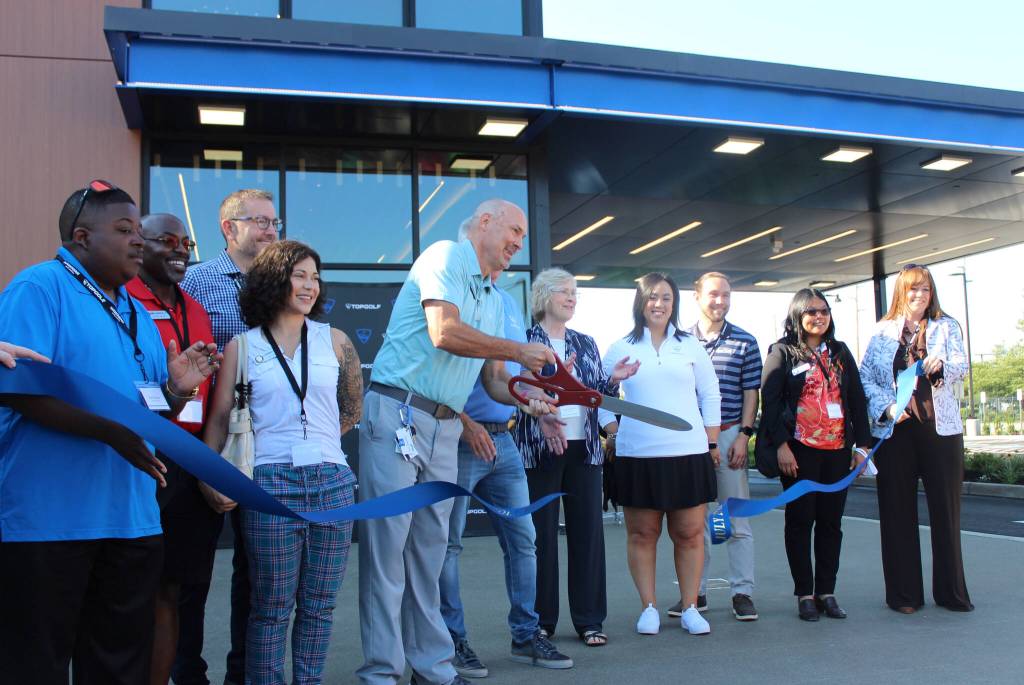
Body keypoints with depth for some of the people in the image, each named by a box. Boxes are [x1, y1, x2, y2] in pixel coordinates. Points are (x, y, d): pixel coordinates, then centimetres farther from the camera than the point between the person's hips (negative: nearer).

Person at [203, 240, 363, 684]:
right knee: (271, 607, 2)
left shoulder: (334, 341, 9)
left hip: (331, 481, 2)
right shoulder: (241, 348, 5)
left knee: (319, 605, 8)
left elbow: (352, 410, 17)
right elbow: (219, 418, 2)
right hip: (270, 482, -2)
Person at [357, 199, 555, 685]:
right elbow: (444, 332, -19)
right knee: (386, 544, -4)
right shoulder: (446, 256, -3)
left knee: (430, 549, 10)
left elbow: (493, 379, 19)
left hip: (445, 428, 8)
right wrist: (519, 351, -12)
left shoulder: (494, 300, 21)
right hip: (397, 413, -8)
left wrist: (525, 398, -1)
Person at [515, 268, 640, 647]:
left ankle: (590, 619, 13)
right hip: (540, 446, -4)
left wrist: (612, 379, -5)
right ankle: (542, 619, 13)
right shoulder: (525, 340, 2)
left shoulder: (585, 343, 16)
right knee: (541, 531, 2)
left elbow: (597, 392, 14)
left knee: (588, 529, 4)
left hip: (583, 445, 4)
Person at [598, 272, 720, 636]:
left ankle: (690, 608, 15)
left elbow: (711, 396, 12)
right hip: (637, 456, -1)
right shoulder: (620, 349, 6)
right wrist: (613, 432, -3)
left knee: (689, 534, 3)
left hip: (688, 453, 1)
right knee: (641, 534, 5)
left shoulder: (690, 346, 9)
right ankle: (649, 608, 16)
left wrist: (712, 443, 8)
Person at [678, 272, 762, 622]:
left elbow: (751, 392, 3)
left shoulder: (745, 342, 3)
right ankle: (695, 591, 17)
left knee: (737, 517, 2)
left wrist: (744, 435, -5)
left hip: (729, 435, -1)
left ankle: (742, 592, 10)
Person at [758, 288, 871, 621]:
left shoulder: (840, 352, 13)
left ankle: (826, 591, 16)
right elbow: (769, 400, -6)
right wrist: (781, 445, -14)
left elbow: (857, 399, 13)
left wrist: (862, 444, 6)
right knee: (800, 521, 1)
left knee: (831, 522, 8)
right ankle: (805, 594, 9)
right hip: (800, 450, -4)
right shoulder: (783, 351, 0)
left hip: (837, 449, 4)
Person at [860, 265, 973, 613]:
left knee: (946, 509, 3)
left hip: (940, 428, 0)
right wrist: (886, 406, -13)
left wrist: (942, 364, -27)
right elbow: (865, 376, 3)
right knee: (898, 511, 3)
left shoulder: (946, 327, 10)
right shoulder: (883, 331, 9)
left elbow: (962, 367, -5)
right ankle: (904, 593, 12)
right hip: (895, 429, 0)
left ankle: (951, 591, 15)